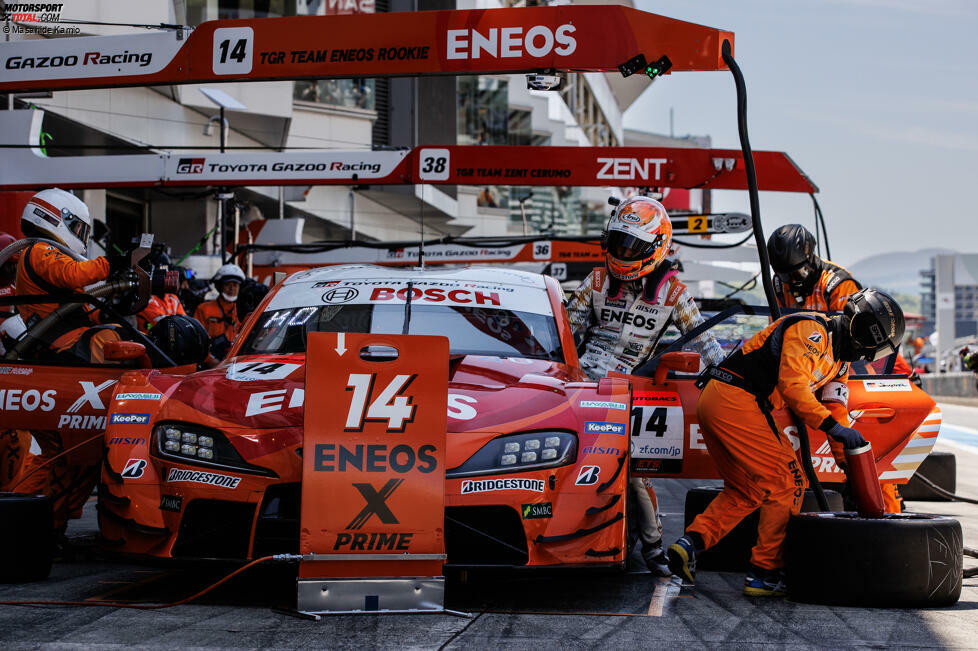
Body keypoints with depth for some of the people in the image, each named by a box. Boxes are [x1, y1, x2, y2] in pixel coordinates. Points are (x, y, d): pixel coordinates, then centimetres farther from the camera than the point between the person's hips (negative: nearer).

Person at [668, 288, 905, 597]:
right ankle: (764, 573, 1)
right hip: (736, 397, -10)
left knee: (745, 491, 17)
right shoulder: (812, 329, -11)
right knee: (788, 484, -5)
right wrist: (833, 426, -21)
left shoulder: (840, 362, 20)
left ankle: (691, 541, 1)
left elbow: (836, 411, 18)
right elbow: (792, 384, -22)